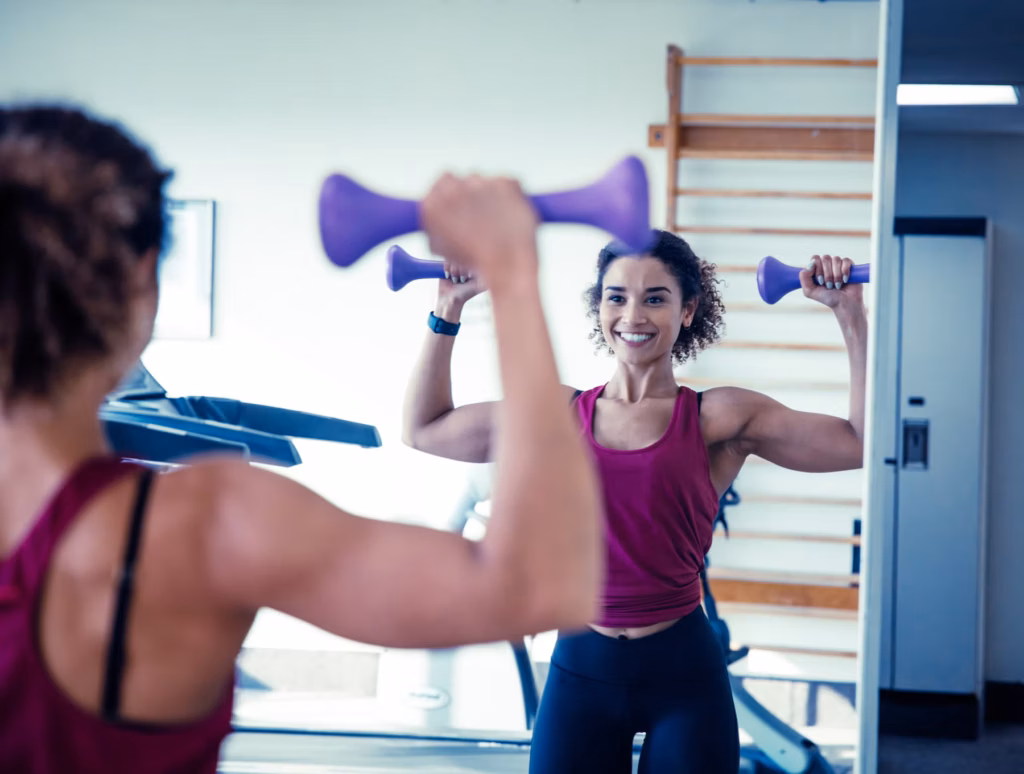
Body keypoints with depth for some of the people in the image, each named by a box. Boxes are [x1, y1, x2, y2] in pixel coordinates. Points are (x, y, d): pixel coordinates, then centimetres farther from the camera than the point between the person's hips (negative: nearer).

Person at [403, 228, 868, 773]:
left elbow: (868, 441, -4)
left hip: (684, 672, -2)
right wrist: (449, 307, 12)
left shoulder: (722, 418, -1)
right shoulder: (559, 412, 6)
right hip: (580, 670, 2)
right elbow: (423, 429, 15)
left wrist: (850, 315, -7)